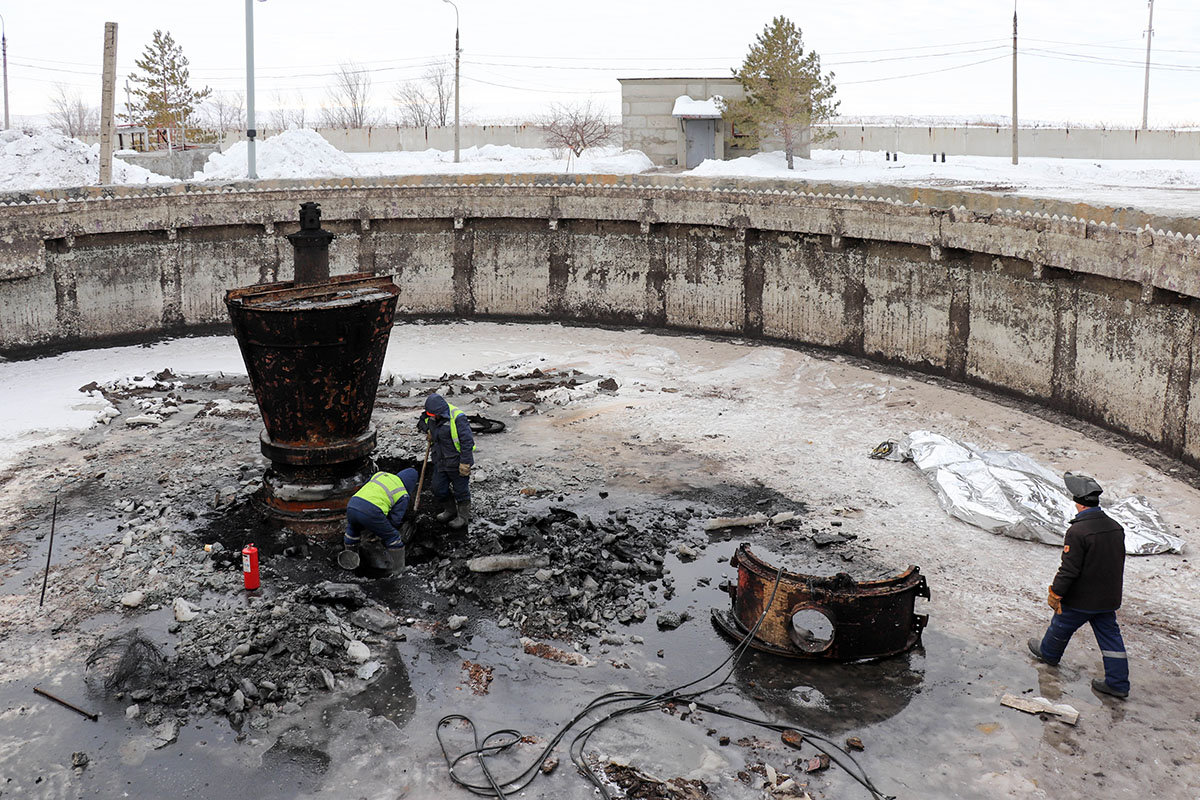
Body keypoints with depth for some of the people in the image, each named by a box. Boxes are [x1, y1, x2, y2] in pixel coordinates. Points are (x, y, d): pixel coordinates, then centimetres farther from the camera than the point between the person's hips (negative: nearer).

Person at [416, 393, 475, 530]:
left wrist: (465, 463, -23)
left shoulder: (457, 418, -24)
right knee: (439, 489, 16)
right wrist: (427, 431, 2)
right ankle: (450, 511, 39)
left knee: (460, 490, 7)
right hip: (440, 462, 7)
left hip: (456, 463, -7)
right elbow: (421, 422, 24)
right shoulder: (431, 417, -1)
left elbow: (468, 441, -23)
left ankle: (463, 517, 25)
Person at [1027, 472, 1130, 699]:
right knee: (1110, 635, 13)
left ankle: (1048, 653, 44)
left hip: (1080, 599, -6)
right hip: (1109, 599, 6)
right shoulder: (1115, 528, -2)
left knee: (1061, 626, 19)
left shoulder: (1077, 531, -26)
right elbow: (1118, 563, 11)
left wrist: (1055, 594, -11)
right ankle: (1118, 683, 15)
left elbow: (1069, 569, -23)